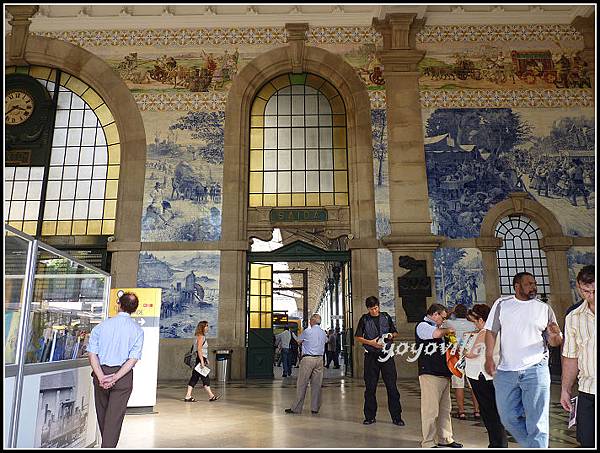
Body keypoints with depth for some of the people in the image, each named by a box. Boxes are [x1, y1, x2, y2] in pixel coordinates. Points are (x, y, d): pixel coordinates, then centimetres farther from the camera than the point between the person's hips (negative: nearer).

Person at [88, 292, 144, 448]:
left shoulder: (101, 325, -1)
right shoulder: (137, 330, -6)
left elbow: (92, 354, -7)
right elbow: (133, 358, -13)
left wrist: (101, 377, -12)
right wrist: (114, 378, -12)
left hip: (101, 373, 3)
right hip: (123, 376, -3)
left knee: (102, 413, 22)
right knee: (114, 417, 3)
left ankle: (106, 443, 39)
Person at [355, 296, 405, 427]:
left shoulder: (386, 317, 8)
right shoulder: (364, 319, 4)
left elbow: (395, 332, 16)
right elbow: (358, 337, 3)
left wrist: (391, 335, -7)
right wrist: (371, 342, -12)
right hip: (371, 356, -1)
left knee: (392, 386, -1)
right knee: (370, 387, 4)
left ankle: (396, 417, 8)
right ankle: (370, 416, 15)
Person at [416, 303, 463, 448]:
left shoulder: (437, 327, 21)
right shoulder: (422, 326, -7)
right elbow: (436, 333, -29)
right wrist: (447, 330, -9)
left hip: (443, 374, 9)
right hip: (430, 375, -9)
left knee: (445, 409, 14)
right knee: (430, 410, -5)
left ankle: (445, 439, 24)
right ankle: (428, 443, 2)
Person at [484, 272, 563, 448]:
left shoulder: (544, 308, 5)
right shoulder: (502, 303, 5)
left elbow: (555, 342, 7)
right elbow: (491, 331, 4)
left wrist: (555, 336, -17)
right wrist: (489, 357, -7)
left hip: (536, 371, -1)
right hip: (506, 372, 1)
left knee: (537, 422, 0)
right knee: (508, 418, 10)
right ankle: (532, 446, 32)